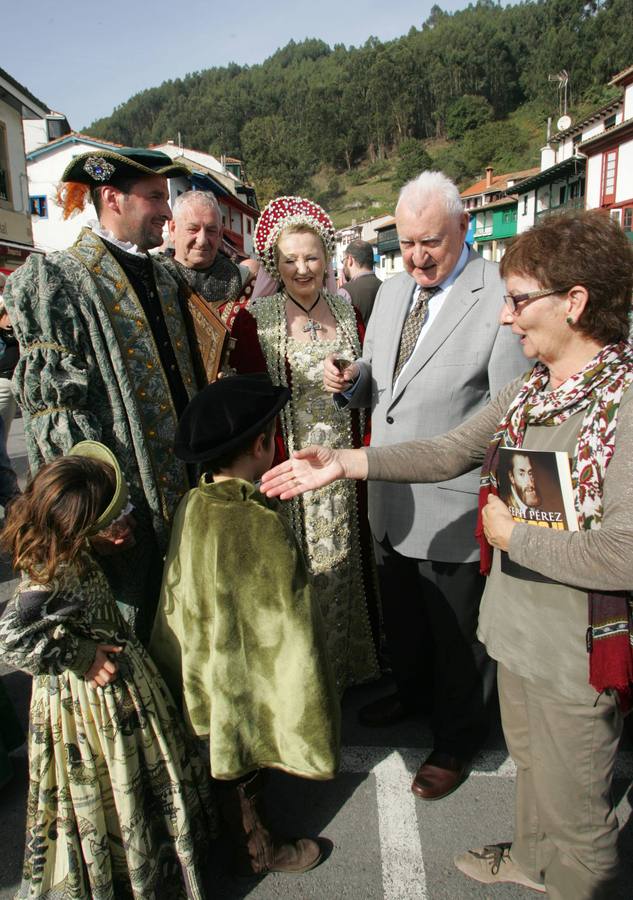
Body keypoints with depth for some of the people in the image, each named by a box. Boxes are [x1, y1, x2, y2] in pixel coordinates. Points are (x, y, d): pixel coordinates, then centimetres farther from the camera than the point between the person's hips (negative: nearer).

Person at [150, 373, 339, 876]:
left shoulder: (191, 506, -11)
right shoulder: (263, 524, -33)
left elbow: (180, 597, 2)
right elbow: (287, 623, -25)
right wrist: (303, 705, -10)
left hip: (204, 664, 7)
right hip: (246, 678, -7)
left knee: (232, 754, 29)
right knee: (244, 764, 17)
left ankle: (246, 831, 55)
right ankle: (256, 853, 43)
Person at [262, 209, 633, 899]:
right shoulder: (533, 387, 1)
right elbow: (451, 452, 3)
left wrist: (513, 535, -19)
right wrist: (345, 462, -5)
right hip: (517, 628, 8)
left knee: (575, 810, 16)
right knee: (528, 758, 30)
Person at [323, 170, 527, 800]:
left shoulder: (500, 301, -17)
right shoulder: (391, 292, 6)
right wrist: (349, 382, -8)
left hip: (453, 510, -6)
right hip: (389, 501, 7)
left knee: (457, 635, 14)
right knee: (401, 616, 26)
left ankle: (456, 741, 40)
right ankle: (413, 692, 55)